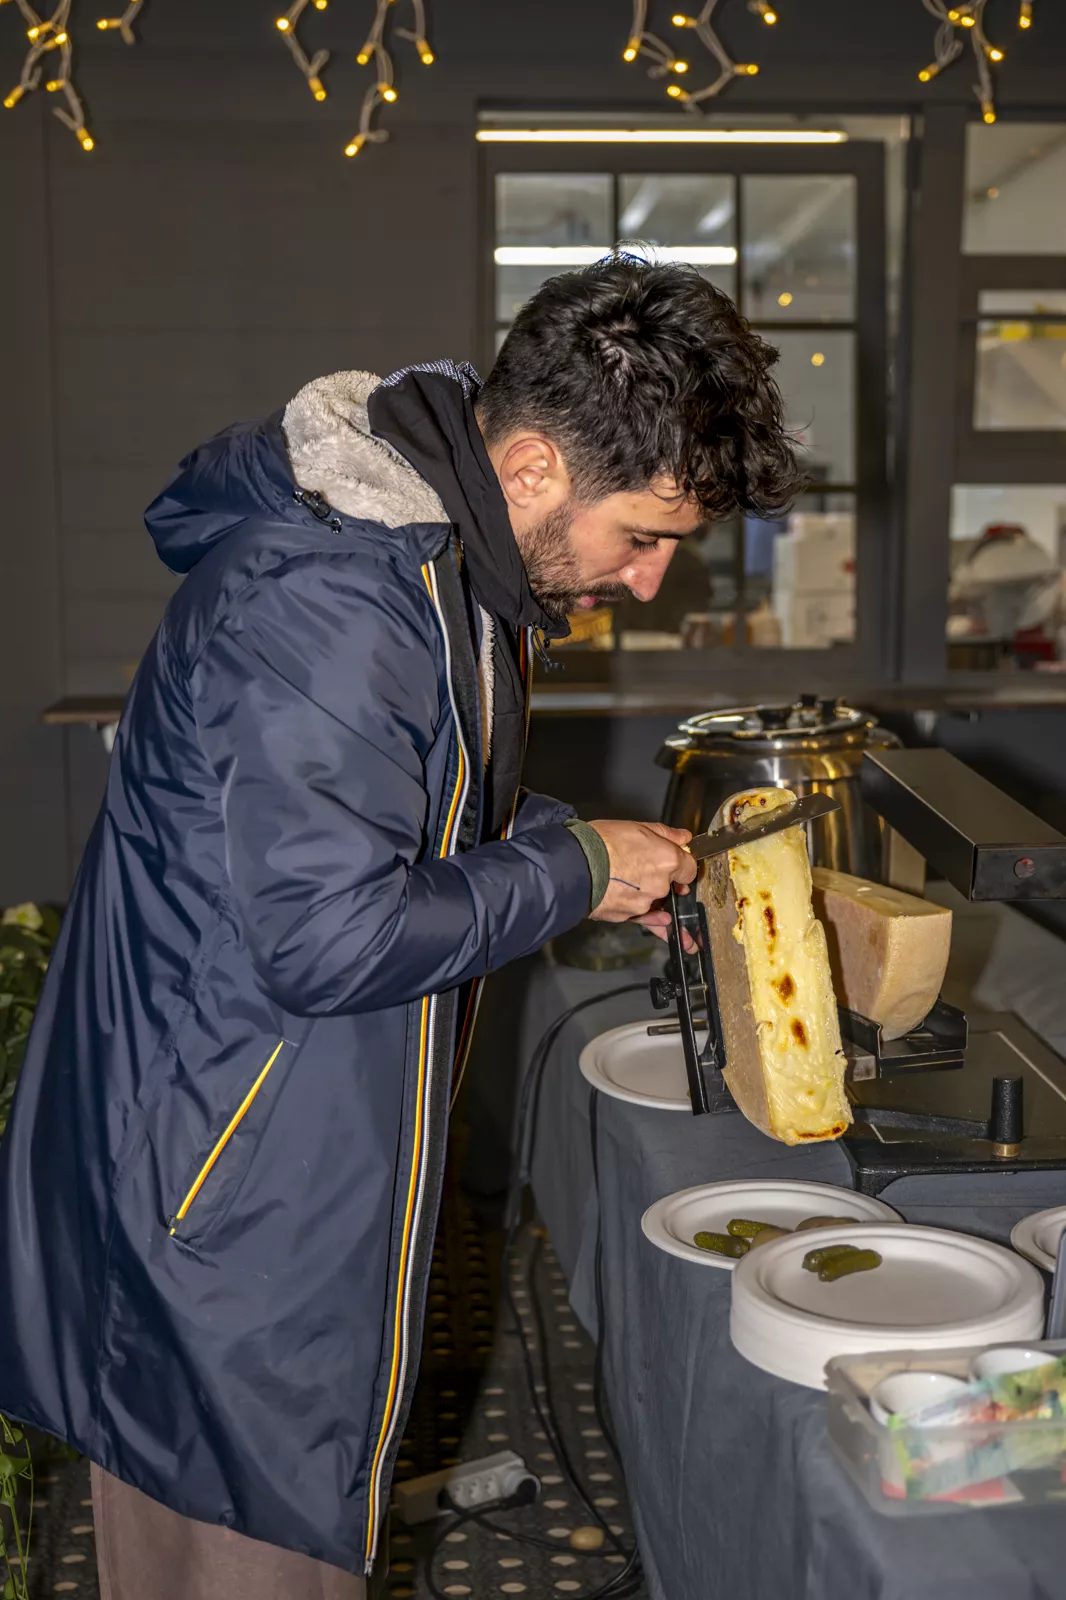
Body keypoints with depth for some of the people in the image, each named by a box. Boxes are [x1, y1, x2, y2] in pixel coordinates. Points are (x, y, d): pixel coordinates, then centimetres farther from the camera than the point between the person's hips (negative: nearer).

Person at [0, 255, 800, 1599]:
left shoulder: (445, 560, 6)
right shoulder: (321, 606, -27)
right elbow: (328, 936, -30)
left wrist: (593, 862, 4)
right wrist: (572, 870, -17)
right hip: (220, 1174, -9)